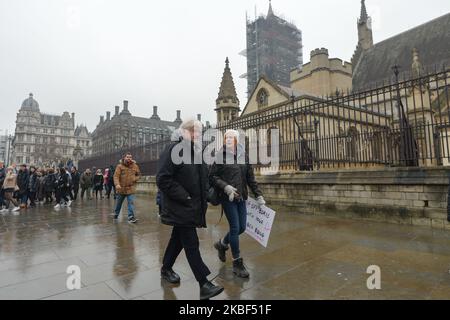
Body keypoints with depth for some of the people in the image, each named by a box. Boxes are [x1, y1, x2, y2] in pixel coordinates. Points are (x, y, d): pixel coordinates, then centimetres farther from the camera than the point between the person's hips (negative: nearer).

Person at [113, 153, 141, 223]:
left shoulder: (135, 166, 3)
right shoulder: (120, 166, -7)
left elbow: (139, 174, 15)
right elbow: (116, 176, -16)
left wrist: (135, 179, -6)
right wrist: (117, 184, -31)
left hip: (131, 188, 1)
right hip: (121, 188, 0)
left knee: (131, 203, -9)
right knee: (118, 203, 17)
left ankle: (131, 217, -8)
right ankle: (116, 215, 39)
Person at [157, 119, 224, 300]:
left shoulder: (198, 151, 11)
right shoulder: (174, 149, -14)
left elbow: (203, 178, 20)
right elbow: (163, 179, -20)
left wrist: (203, 199, 8)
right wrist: (184, 197, -19)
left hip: (193, 207, 8)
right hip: (180, 207, -8)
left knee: (178, 239, 20)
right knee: (192, 244, -4)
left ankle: (166, 269, 40)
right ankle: (204, 285, 5)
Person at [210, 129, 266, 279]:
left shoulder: (243, 155, 7)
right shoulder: (220, 155, -5)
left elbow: (250, 178, 8)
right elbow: (212, 177, -6)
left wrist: (259, 195, 5)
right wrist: (226, 187, -18)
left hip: (241, 197, 5)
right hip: (227, 197, -5)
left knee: (242, 227, 9)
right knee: (235, 228, -3)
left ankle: (222, 244, 37)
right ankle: (237, 263, 14)